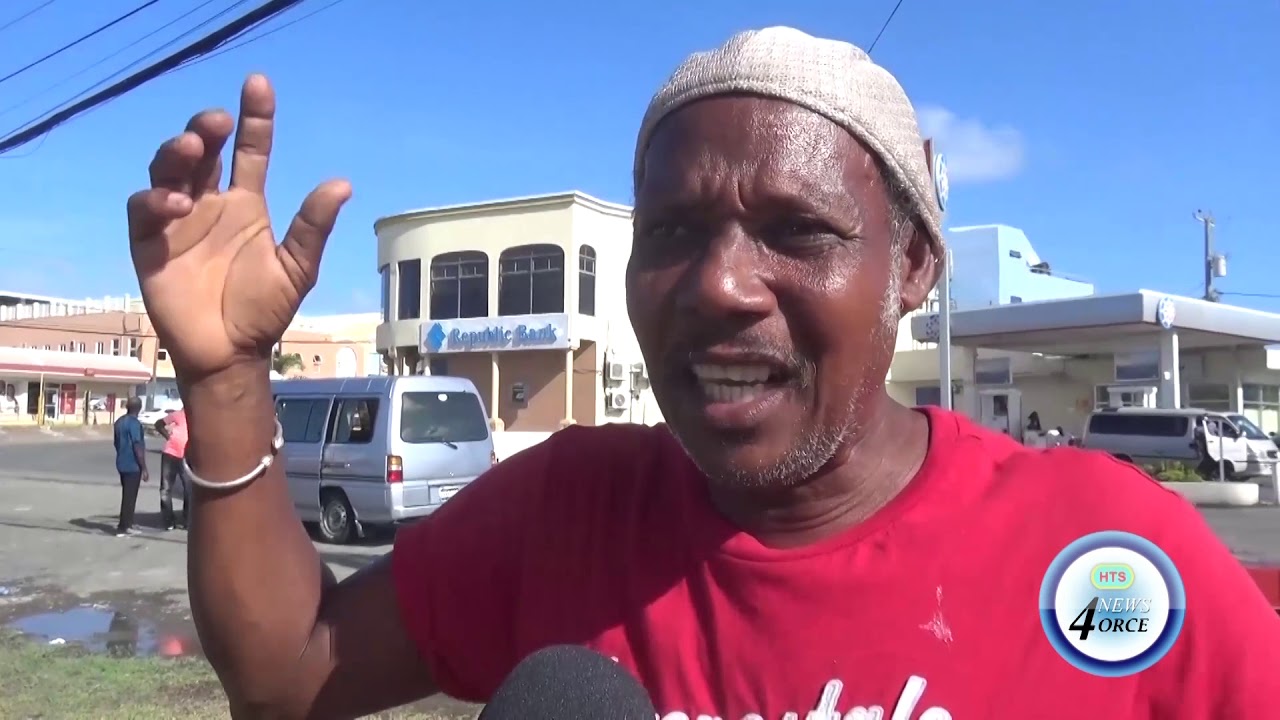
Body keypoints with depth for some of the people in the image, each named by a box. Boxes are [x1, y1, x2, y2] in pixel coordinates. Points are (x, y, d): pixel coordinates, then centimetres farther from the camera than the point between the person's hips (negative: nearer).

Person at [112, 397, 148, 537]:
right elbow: (137, 447, -19)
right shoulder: (135, 423, -17)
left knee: (127, 495, 17)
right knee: (129, 496, -1)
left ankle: (126, 524, 24)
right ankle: (123, 528, 2)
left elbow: (117, 443, 18)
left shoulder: (119, 421, 10)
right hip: (133, 465, -9)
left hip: (122, 464, 9)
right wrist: (144, 468, -16)